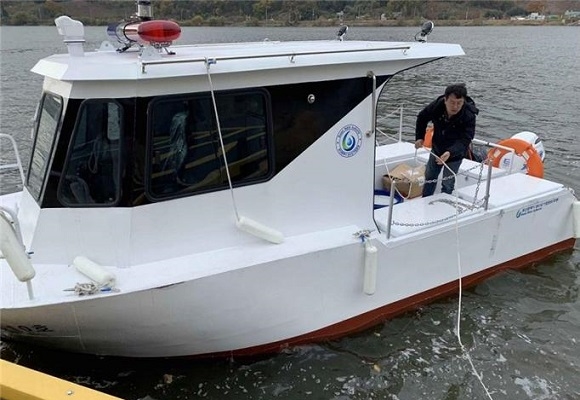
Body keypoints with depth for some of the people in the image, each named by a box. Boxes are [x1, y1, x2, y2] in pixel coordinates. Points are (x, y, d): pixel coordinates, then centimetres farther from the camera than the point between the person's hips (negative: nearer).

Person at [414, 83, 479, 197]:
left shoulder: (469, 116, -33)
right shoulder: (437, 106, -23)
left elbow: (464, 140, -38)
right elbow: (422, 118, -3)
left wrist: (450, 153, -55)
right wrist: (419, 137, -8)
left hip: (455, 155, -4)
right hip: (436, 149, 5)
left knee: (447, 184, 0)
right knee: (429, 177, 20)